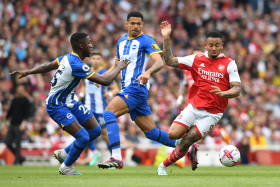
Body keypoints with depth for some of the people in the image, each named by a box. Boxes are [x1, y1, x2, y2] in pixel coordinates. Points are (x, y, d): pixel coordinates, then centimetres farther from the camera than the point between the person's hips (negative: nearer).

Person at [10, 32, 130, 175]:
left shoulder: (69, 57, 0)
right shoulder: (77, 65, -30)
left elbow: (47, 67, 10)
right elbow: (105, 81, -27)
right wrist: (119, 68, -12)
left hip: (71, 102, 10)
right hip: (57, 107, -10)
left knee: (96, 131, 7)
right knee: (83, 137, -17)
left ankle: (63, 154, 24)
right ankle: (66, 167, 8)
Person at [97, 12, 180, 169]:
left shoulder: (147, 41, -5)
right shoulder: (122, 41, 19)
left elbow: (159, 62, -17)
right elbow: (117, 64, 31)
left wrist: (148, 72, -37)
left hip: (137, 87, -8)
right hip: (128, 89, 8)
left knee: (109, 113, -22)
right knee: (151, 131, 8)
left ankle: (116, 158, -29)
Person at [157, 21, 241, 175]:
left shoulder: (229, 64, -4)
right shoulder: (197, 59, 4)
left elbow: (236, 90, -10)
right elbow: (170, 61, 2)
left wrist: (223, 93, -32)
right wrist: (166, 39, -9)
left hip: (213, 113, -3)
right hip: (194, 107, 3)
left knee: (187, 141, -12)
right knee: (173, 134, -17)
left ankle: (164, 165, 11)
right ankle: (191, 148, 17)